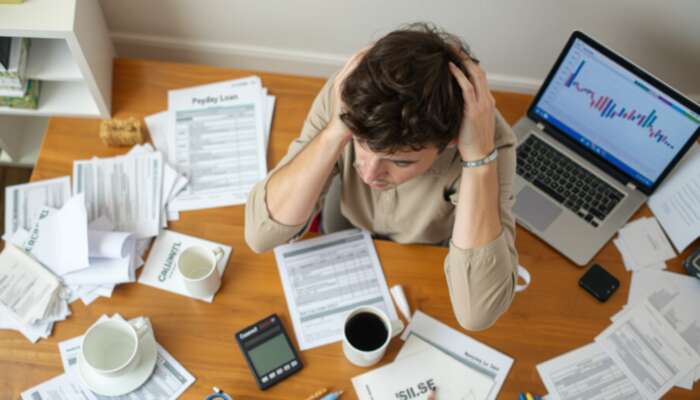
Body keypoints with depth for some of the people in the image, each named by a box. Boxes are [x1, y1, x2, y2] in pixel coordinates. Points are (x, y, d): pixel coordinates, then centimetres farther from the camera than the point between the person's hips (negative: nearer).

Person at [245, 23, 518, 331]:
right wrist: (336, 132, -41)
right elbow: (261, 235, -30)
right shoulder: (343, 97, -27)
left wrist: (480, 157, -45)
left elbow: (477, 313, -40)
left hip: (424, 280, 1)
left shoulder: (489, 140, -32)